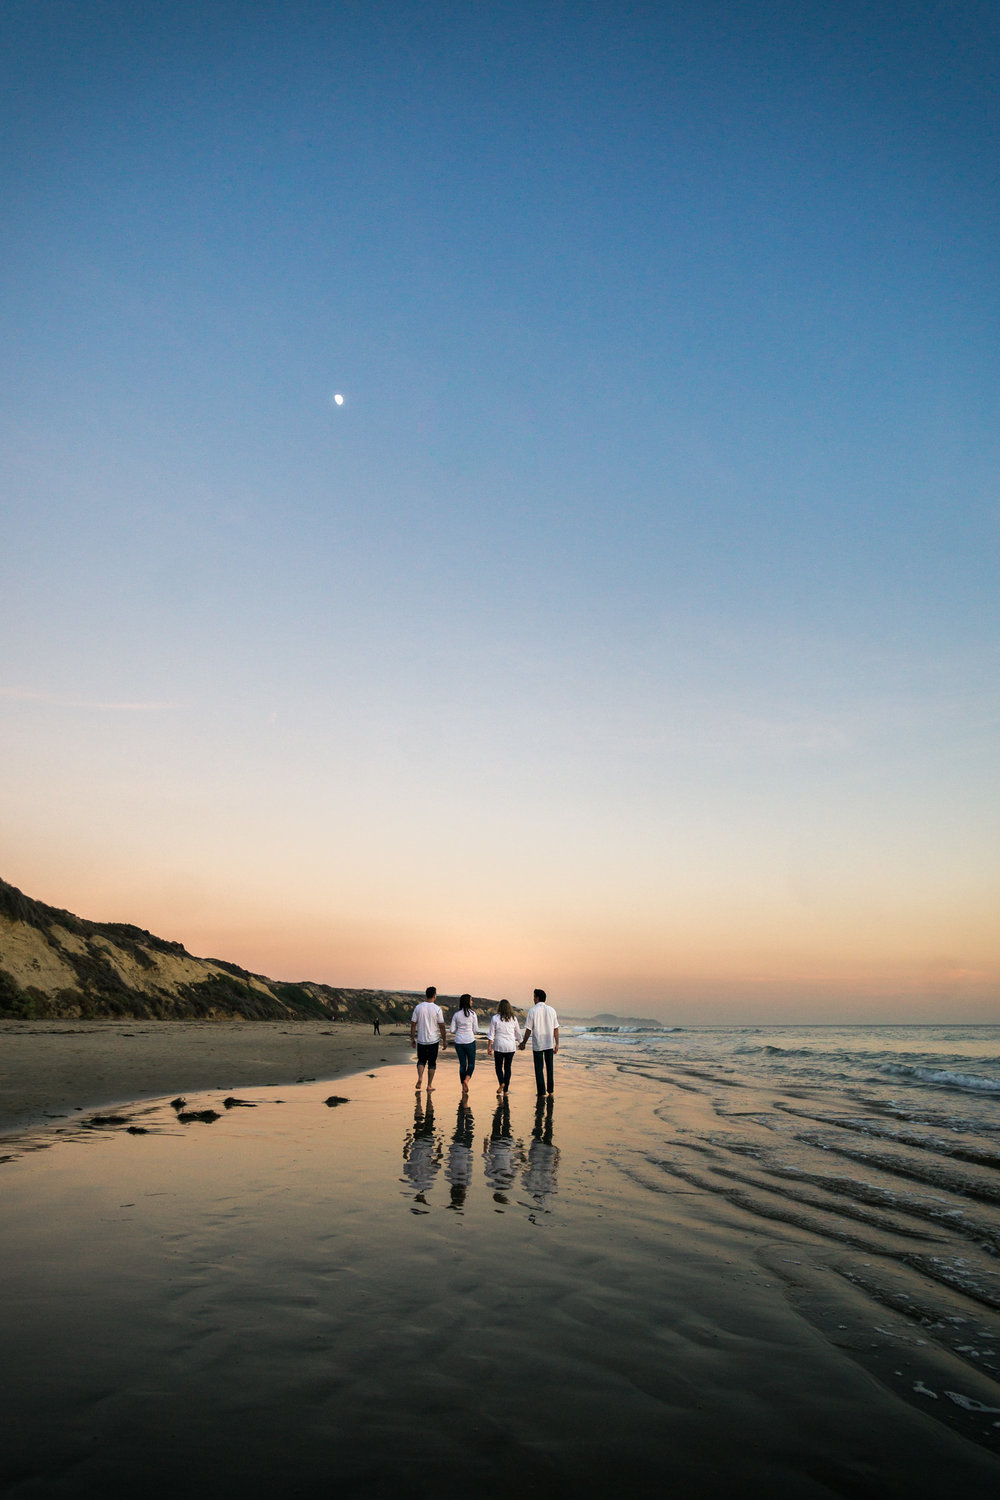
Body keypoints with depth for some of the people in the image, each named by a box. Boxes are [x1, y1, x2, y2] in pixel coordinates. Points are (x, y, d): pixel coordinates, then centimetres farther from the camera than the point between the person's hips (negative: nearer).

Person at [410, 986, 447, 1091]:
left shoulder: (418, 1007, -1)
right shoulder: (437, 1009, -8)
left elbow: (413, 1024, 1)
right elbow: (441, 1026, -7)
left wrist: (412, 1039, 10)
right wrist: (445, 1040, 3)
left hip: (421, 1040, 2)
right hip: (433, 1040, -2)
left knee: (421, 1060, 16)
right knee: (432, 1062, 9)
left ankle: (420, 1077, -8)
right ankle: (429, 1085, 11)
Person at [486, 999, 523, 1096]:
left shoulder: (495, 1018, -5)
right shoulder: (513, 1018, 2)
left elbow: (491, 1034, -5)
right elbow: (518, 1033, 11)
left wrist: (489, 1046, 0)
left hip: (499, 1046, -2)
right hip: (511, 1046, 2)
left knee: (498, 1066, 12)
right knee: (507, 1067, 11)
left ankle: (501, 1083, -13)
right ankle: (505, 1090, 12)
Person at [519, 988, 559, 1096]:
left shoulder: (532, 1011, -8)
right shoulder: (551, 1010, 1)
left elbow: (528, 1029, -7)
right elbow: (556, 1029, 1)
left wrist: (524, 1043, 4)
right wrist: (557, 1044, 7)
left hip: (537, 1044, -3)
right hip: (549, 1043, 3)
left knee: (539, 1068, 4)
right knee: (550, 1067, 15)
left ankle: (542, 1092, 5)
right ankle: (550, 1090, 23)